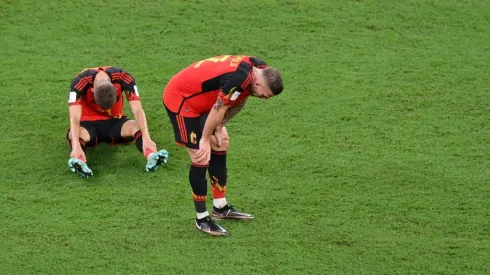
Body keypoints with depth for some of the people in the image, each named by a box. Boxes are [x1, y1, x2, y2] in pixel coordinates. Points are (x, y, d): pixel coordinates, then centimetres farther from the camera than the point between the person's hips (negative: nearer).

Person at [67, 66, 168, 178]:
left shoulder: (123, 78, -24)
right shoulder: (80, 82, -30)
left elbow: (137, 110, -27)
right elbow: (75, 118, -37)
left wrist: (146, 137, -42)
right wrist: (76, 146, -54)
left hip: (114, 121, 2)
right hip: (88, 123, -2)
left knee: (138, 126, -29)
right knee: (78, 134, -36)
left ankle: (151, 156, -54)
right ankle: (79, 161, -64)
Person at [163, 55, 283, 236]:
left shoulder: (258, 70, -8)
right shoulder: (238, 78, -36)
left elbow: (238, 101, 5)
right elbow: (219, 109, -25)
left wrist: (220, 127, -1)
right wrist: (205, 140, -12)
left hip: (200, 99, 10)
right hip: (180, 98, -10)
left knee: (221, 146, 14)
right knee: (201, 159, -10)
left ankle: (220, 208, 24)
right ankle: (202, 218, 2)